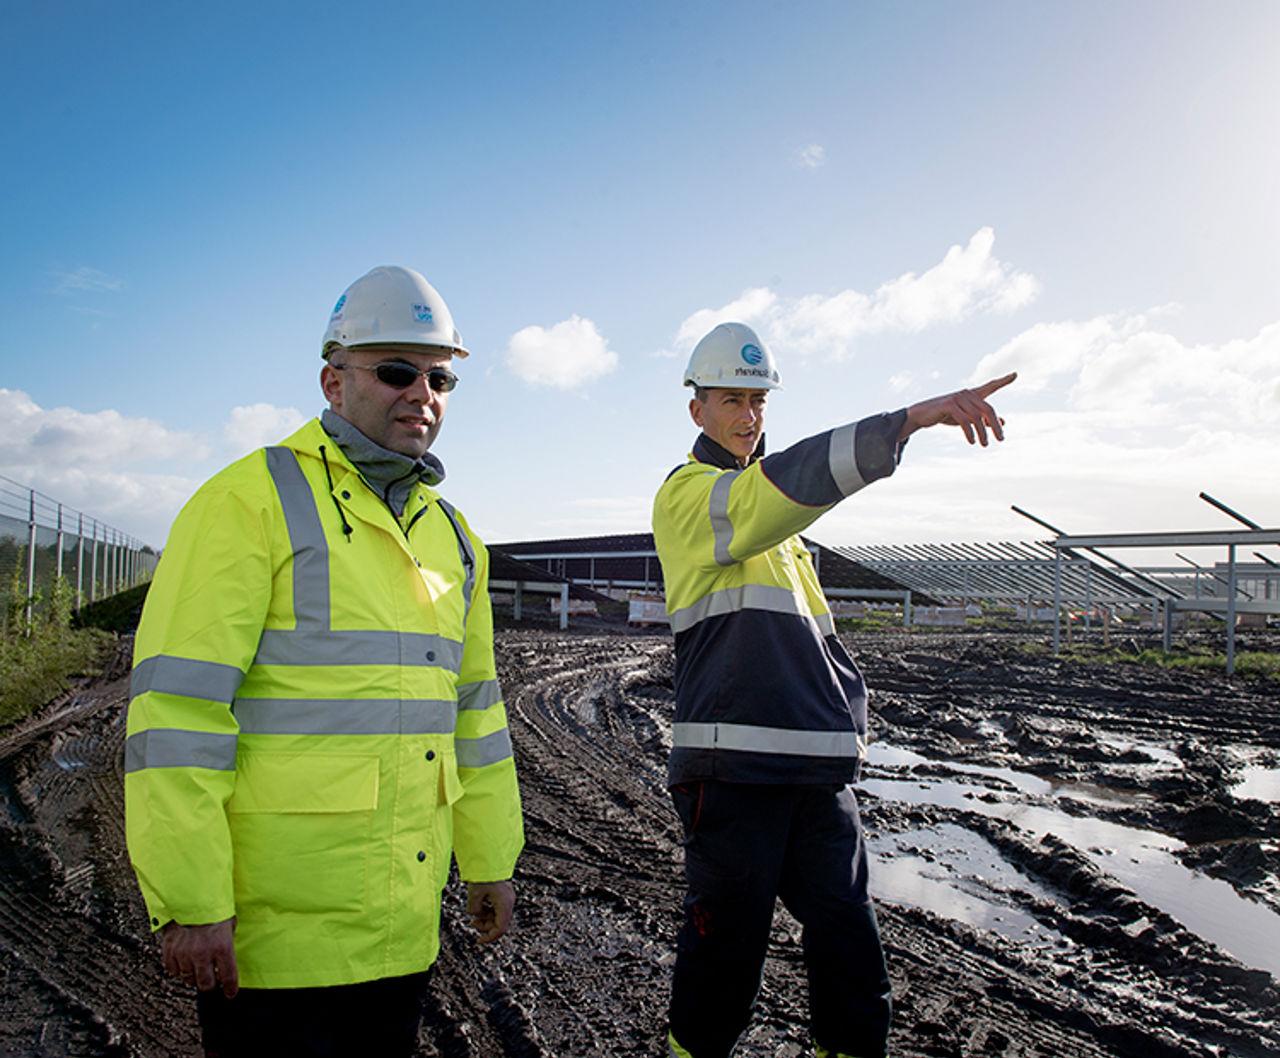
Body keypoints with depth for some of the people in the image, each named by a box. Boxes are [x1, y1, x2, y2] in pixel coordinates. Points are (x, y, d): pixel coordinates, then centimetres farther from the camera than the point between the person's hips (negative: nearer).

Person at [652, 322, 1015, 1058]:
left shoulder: (773, 519, 23)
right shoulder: (685, 493, -3)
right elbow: (789, 480, -23)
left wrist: (852, 720, 18)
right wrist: (913, 418, -32)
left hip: (820, 761, 7)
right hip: (734, 760, -7)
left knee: (849, 944, 8)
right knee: (726, 946, 4)